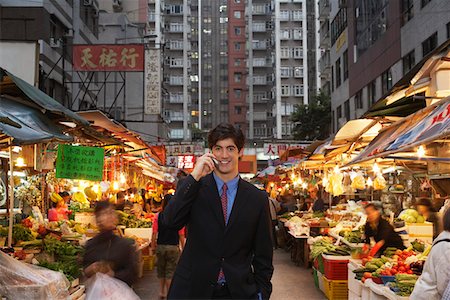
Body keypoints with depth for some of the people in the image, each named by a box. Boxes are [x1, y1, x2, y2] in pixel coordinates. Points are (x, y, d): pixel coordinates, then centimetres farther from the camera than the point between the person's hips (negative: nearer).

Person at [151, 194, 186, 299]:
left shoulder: (158, 216, -6)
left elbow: (154, 233, -6)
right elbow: (181, 235, -7)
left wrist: (153, 246, 5)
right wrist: (183, 248, 4)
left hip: (160, 246, 2)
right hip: (173, 247, -2)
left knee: (161, 270, 18)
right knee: (170, 272, 7)